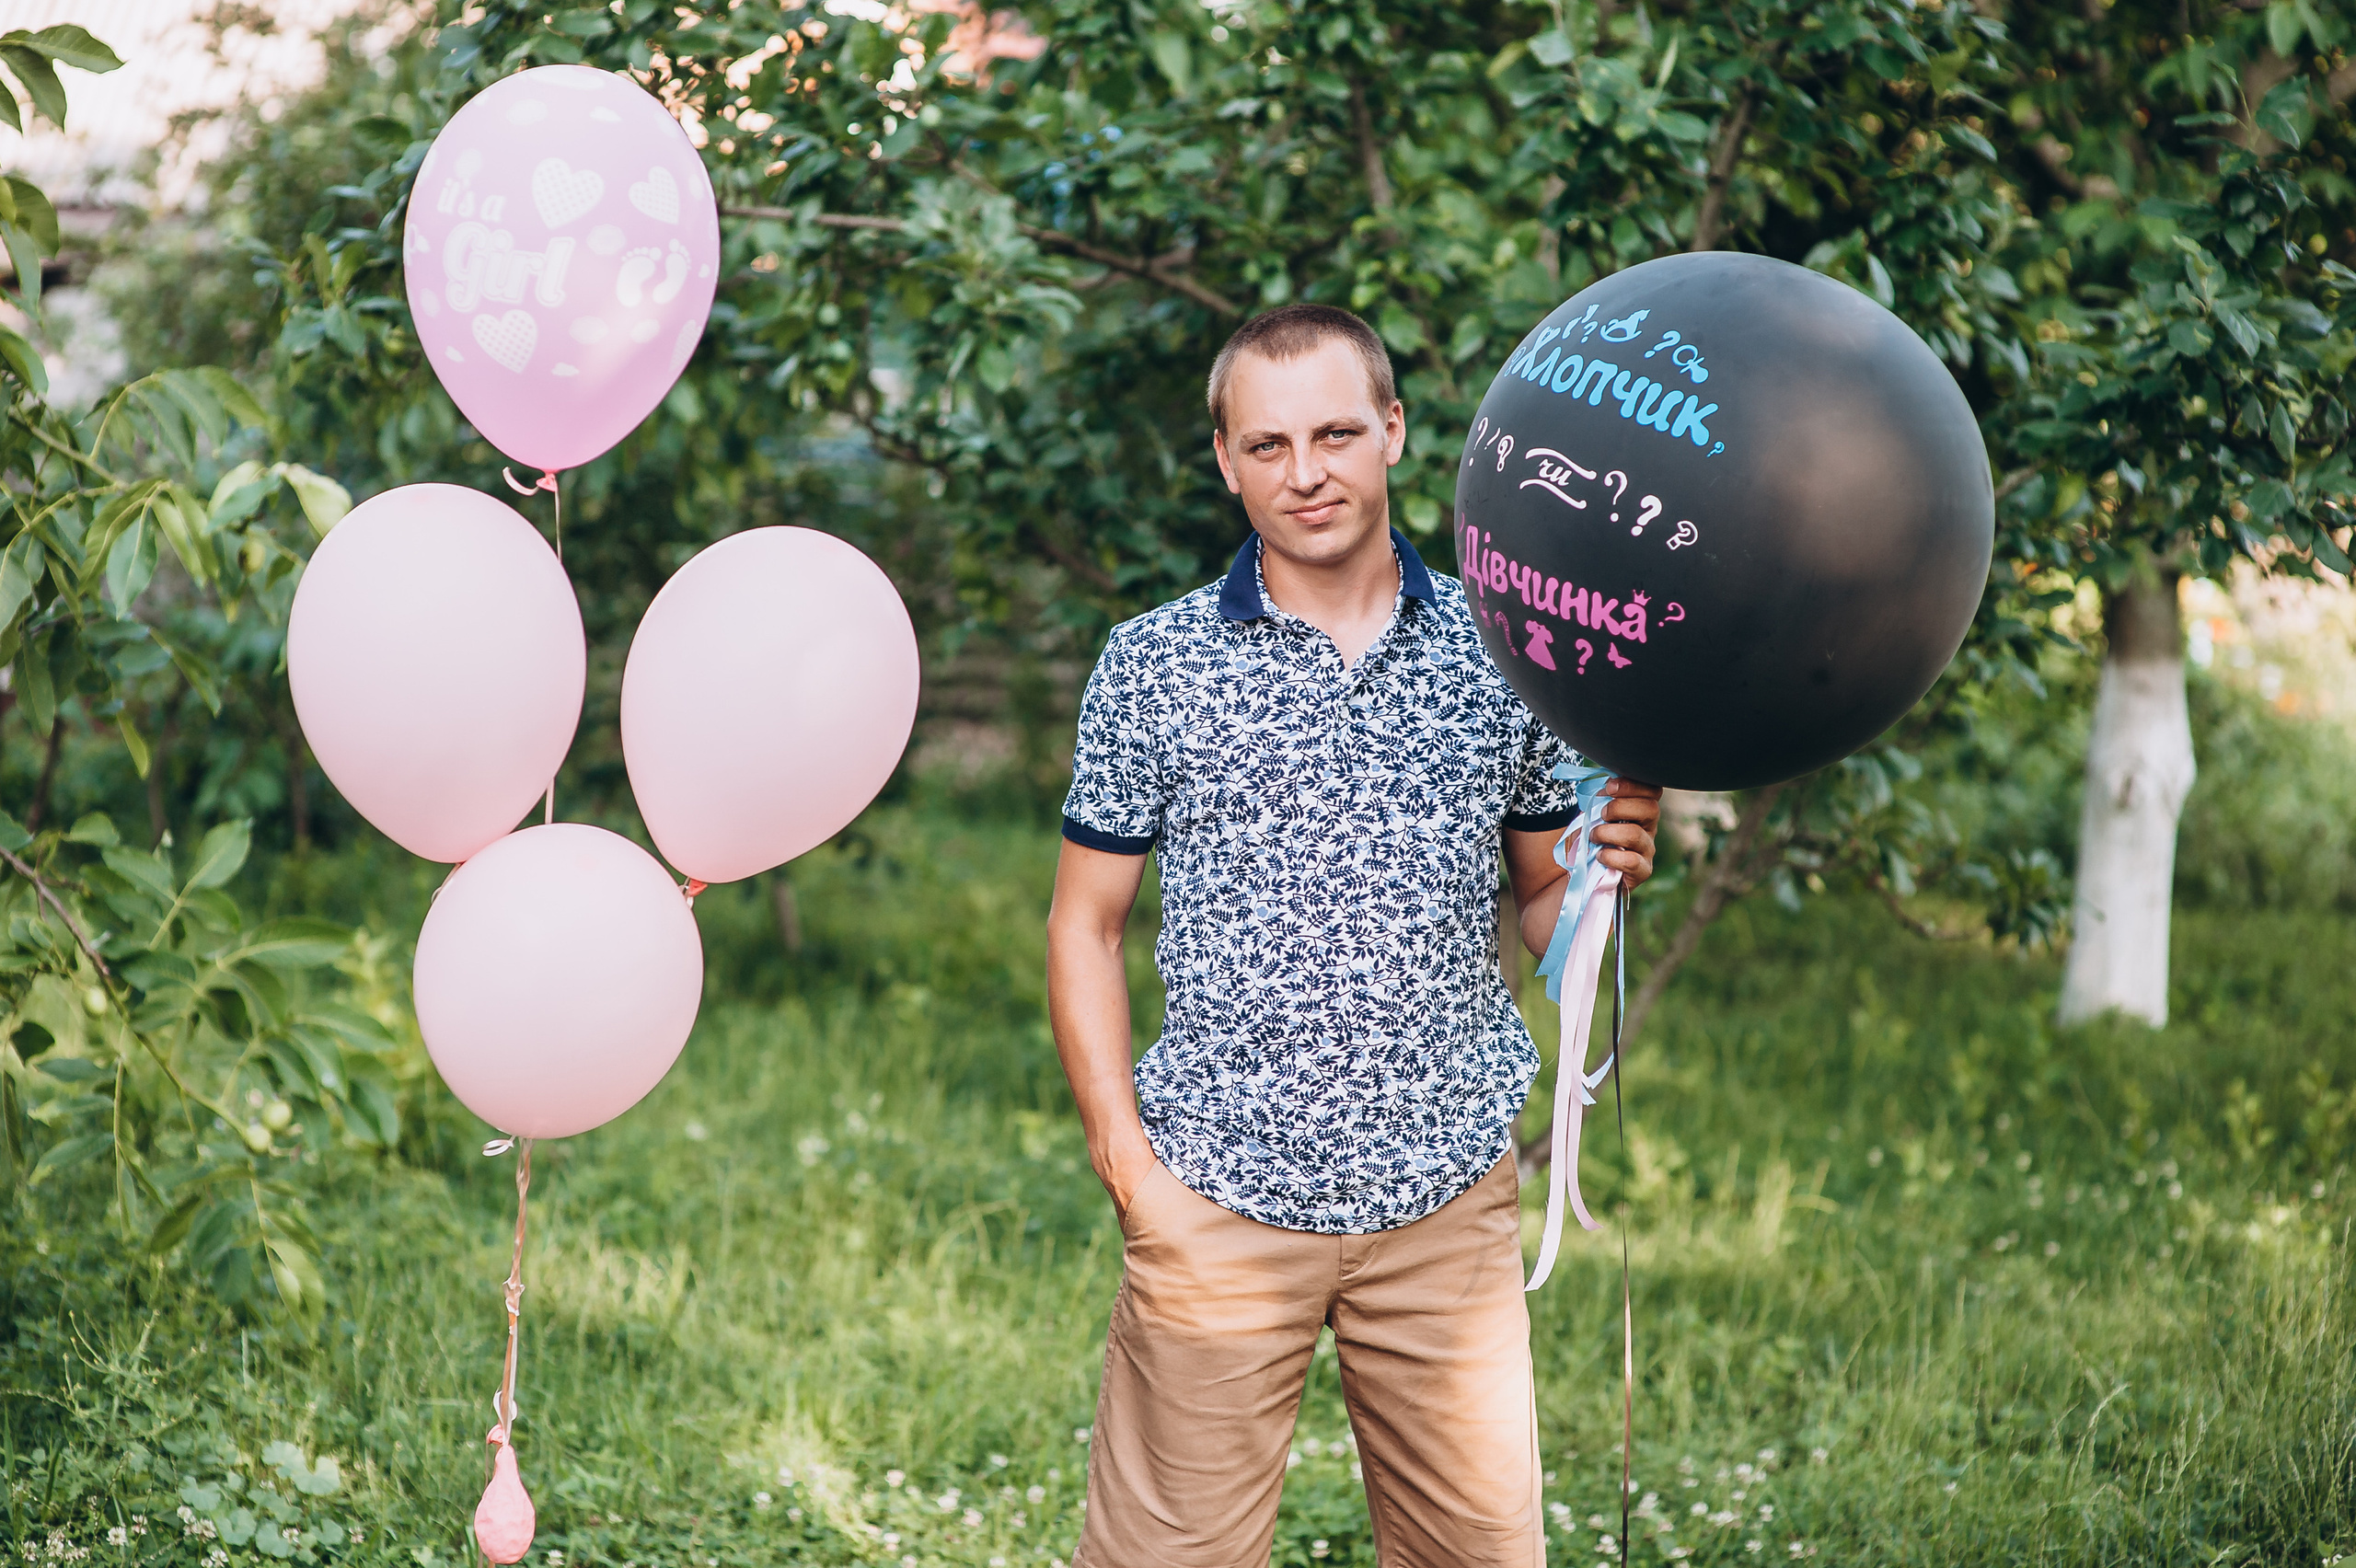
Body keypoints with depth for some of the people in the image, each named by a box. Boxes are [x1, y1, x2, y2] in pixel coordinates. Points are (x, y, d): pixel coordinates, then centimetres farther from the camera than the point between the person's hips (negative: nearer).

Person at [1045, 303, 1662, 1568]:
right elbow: (1084, 927, 4)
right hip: (1217, 1202, -2)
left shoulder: (1501, 654, 6)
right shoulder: (1152, 664, 1)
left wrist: (1607, 866, -11)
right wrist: (1122, 1154, -5)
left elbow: (1542, 906, 12)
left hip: (1451, 1204, 2)